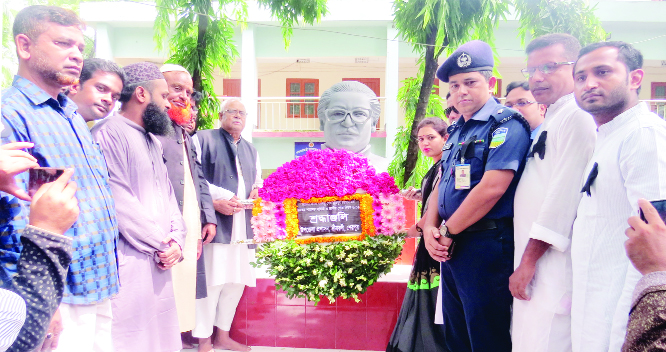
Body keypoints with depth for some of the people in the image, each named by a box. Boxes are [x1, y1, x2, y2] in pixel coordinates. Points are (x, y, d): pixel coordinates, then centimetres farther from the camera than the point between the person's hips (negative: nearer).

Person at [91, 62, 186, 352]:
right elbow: (118, 201, -18)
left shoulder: (153, 140, 19)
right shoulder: (109, 133, -11)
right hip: (129, 261, -8)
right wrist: (162, 242, -11)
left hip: (159, 261, 8)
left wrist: (177, 238, 1)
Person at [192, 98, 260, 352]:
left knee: (236, 281, 11)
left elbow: (258, 180, 31)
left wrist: (256, 191, 7)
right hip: (215, 224, -7)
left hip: (243, 226, 7)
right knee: (211, 281, -7)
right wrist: (214, 202, -16)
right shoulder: (203, 139, 0)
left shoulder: (250, 150, 23)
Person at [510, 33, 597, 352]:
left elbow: (563, 197, -20)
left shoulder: (578, 117, -13)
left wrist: (529, 261, -16)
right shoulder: (552, 119, 18)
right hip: (534, 264, 9)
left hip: (554, 264, -9)